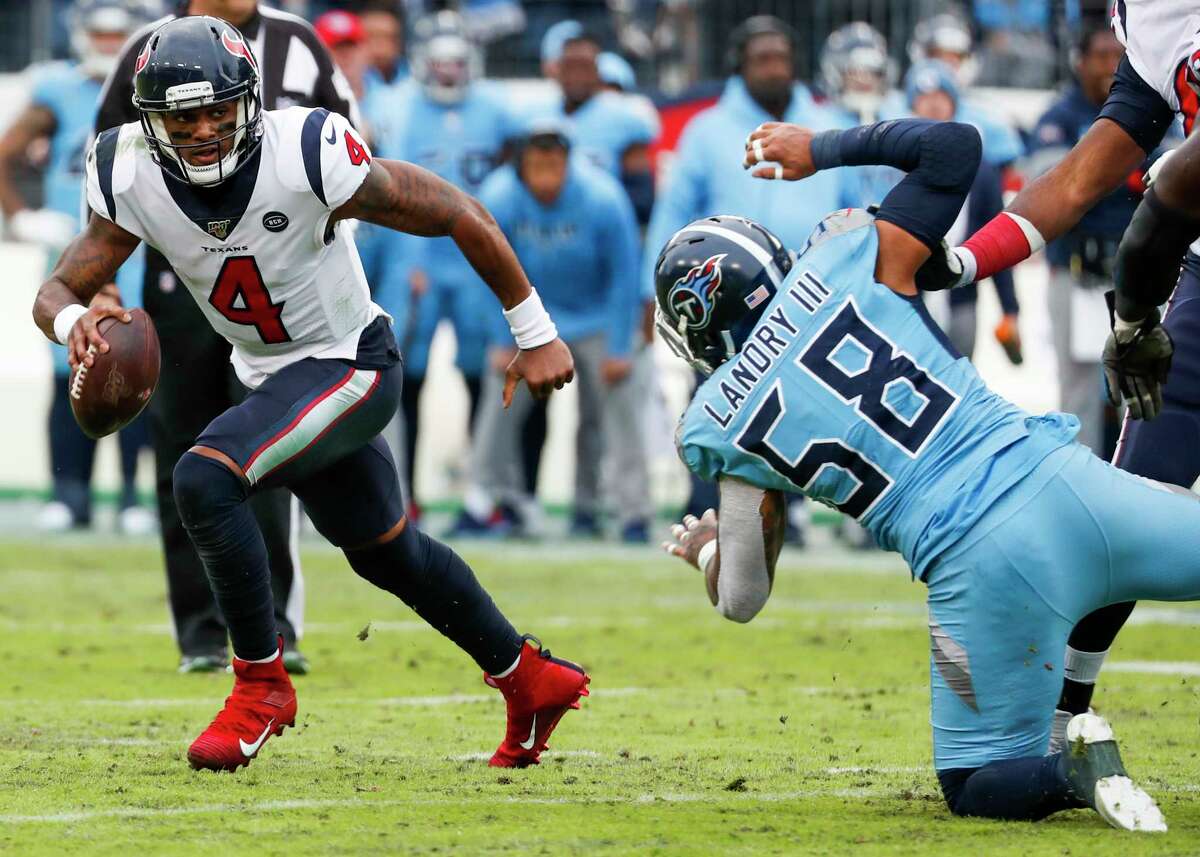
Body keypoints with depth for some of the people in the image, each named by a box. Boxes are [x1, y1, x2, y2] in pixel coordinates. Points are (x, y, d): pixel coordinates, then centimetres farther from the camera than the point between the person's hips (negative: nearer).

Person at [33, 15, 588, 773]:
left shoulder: (307, 156, -28)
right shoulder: (132, 178, -14)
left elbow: (458, 215, -19)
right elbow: (58, 291, -10)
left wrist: (536, 335, -12)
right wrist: (74, 321, -37)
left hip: (351, 365, -7)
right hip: (272, 378, 7)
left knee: (205, 480, -27)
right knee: (386, 553, 21)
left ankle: (262, 683, -11)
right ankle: (532, 680, 41)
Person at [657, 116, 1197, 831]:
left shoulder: (719, 428, 6)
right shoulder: (848, 259, 6)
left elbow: (742, 599, 11)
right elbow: (955, 144, 13)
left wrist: (704, 549, 34)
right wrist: (825, 149, 23)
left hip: (979, 569, -2)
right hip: (1061, 482, 2)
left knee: (977, 787, 15)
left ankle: (1073, 773, -17)